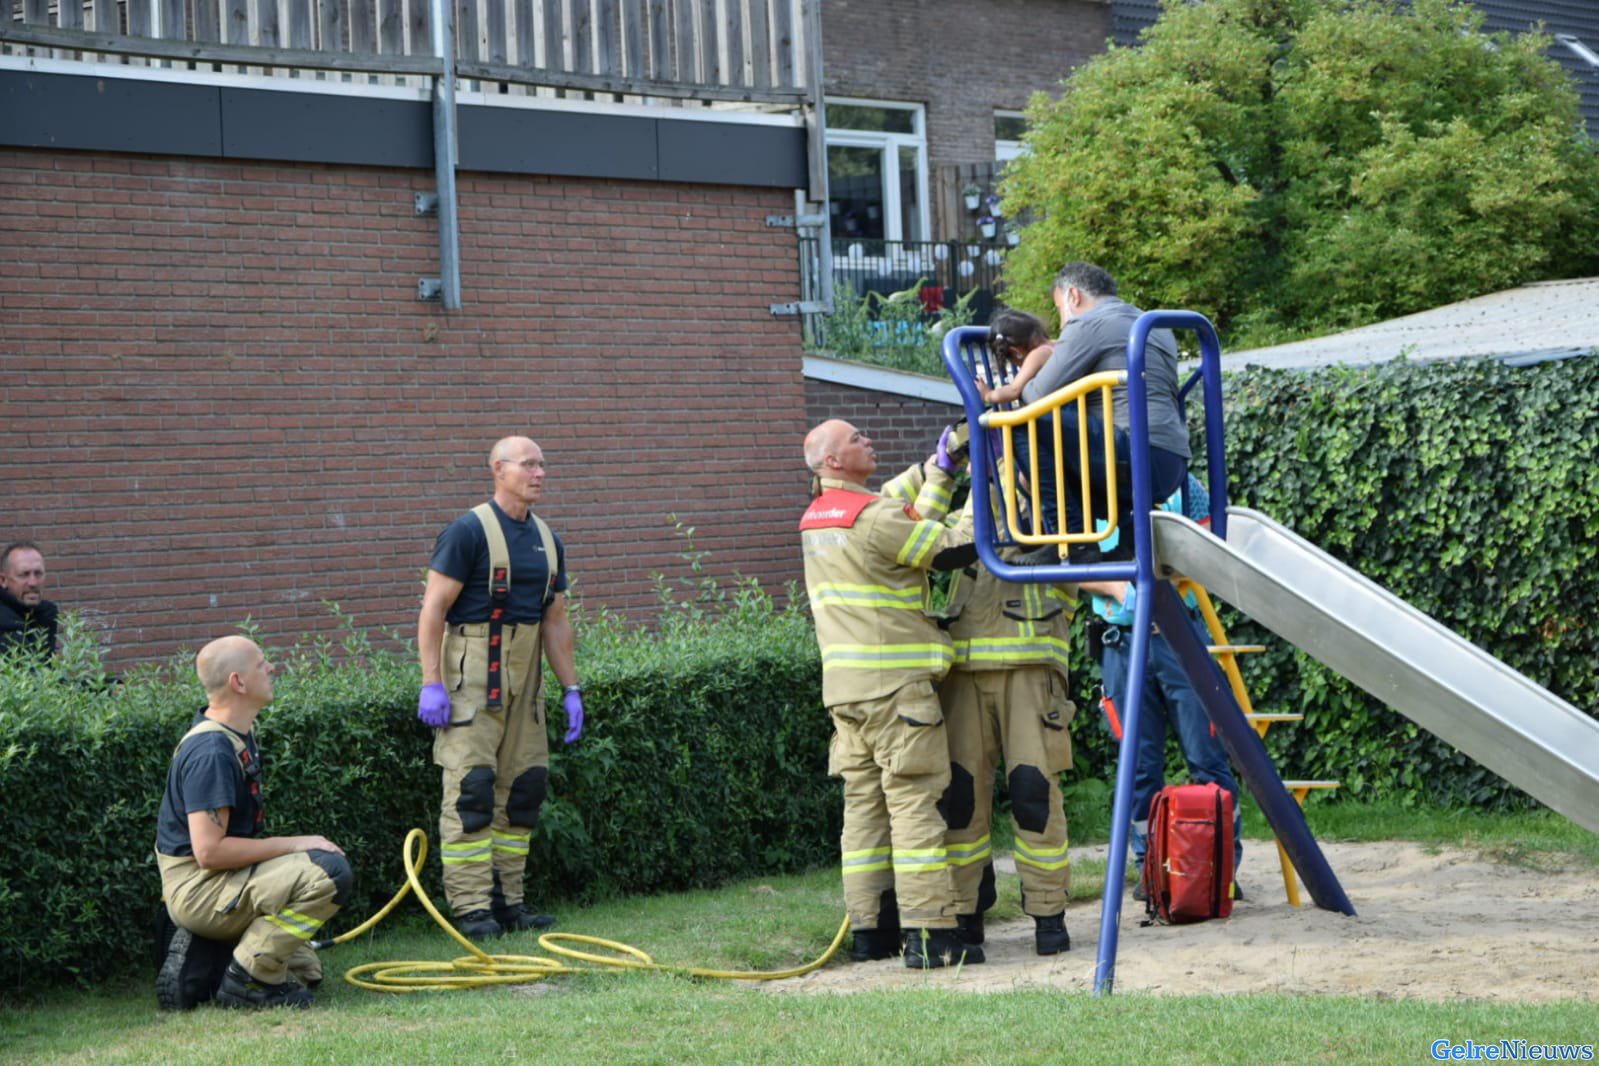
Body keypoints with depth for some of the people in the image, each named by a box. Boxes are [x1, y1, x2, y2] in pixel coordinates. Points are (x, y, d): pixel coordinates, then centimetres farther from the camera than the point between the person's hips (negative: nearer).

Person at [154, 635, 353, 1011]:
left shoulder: (239, 732, 9)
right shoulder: (211, 750, -23)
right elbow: (209, 851, -27)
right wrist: (293, 844, -20)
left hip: (223, 882, 11)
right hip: (197, 889, -11)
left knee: (306, 968, 21)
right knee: (330, 872, -25)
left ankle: (200, 957, 10)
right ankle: (248, 979, -17)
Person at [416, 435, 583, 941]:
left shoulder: (547, 540, 14)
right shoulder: (469, 531, -8)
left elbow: (556, 621, 18)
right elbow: (433, 608, -12)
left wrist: (571, 689, 13)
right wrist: (431, 684, -18)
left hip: (524, 677, 7)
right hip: (471, 675, -7)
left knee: (523, 786, 8)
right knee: (470, 788, -9)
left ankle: (507, 901, 16)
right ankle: (471, 909, -7)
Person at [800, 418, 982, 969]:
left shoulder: (816, 519, 14)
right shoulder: (872, 515, -13)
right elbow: (953, 550, -9)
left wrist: (937, 467, 18)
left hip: (843, 686, 9)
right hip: (894, 681, -9)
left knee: (864, 801, 10)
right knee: (914, 800, -8)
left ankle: (870, 929, 13)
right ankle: (929, 933, -10)